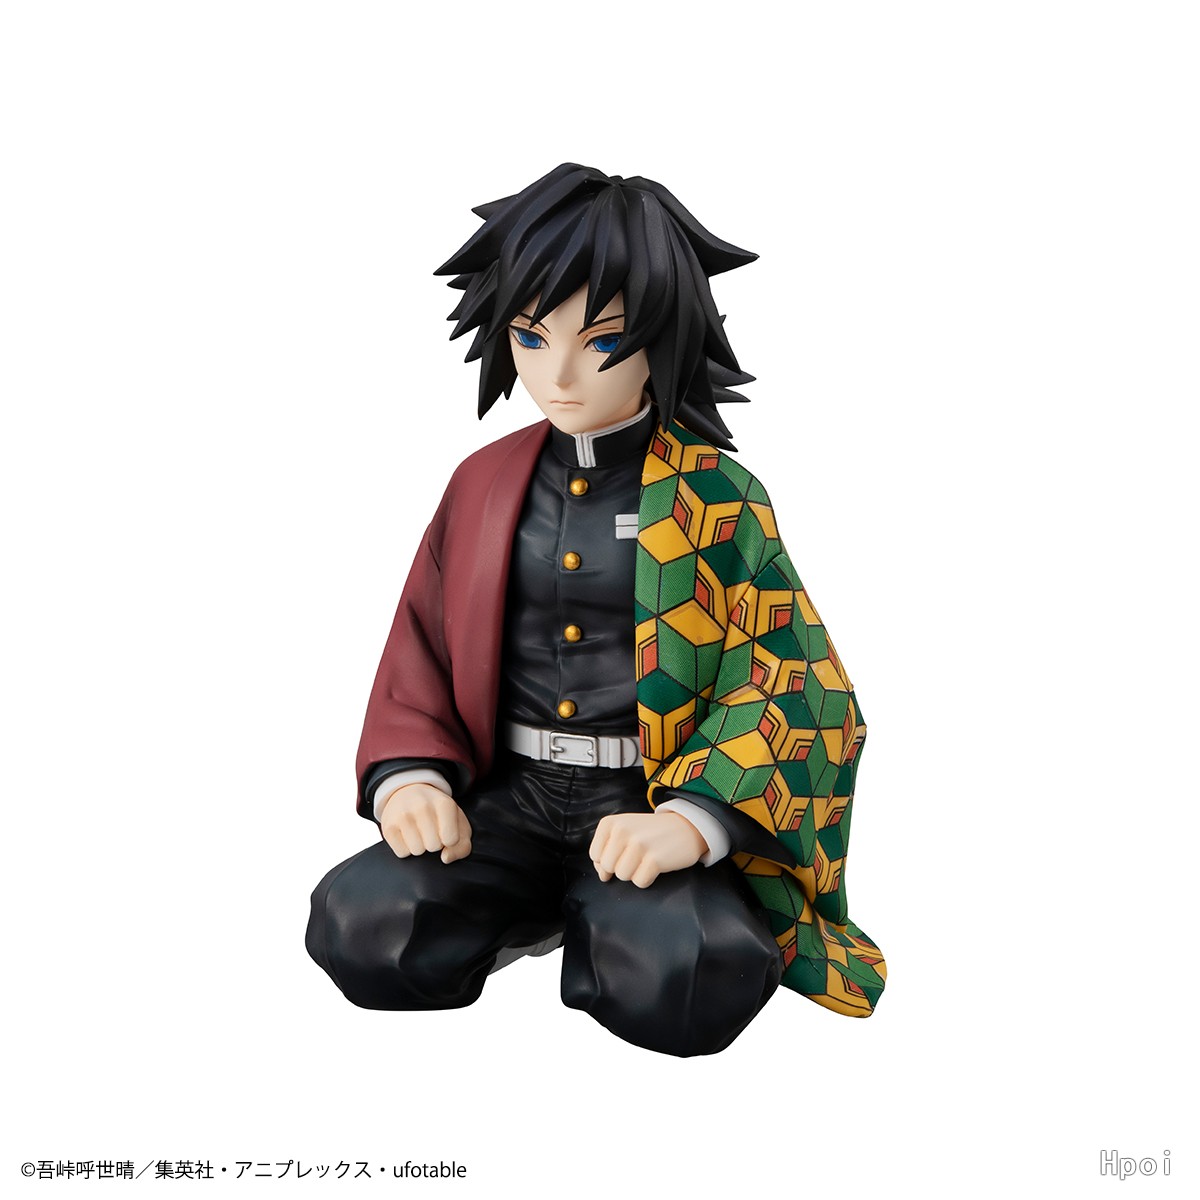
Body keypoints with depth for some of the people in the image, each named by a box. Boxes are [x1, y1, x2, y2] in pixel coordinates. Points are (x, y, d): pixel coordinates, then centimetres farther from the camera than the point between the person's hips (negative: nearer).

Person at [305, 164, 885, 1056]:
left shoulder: (715, 497, -4)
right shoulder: (485, 482, 8)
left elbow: (790, 676, -9)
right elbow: (422, 652, 11)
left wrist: (690, 819, -24)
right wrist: (411, 777, -8)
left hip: (653, 803, -3)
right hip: (511, 797, 4)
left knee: (683, 983, -32)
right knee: (361, 931, -22)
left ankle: (609, 925, 4)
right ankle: (542, 910, 7)